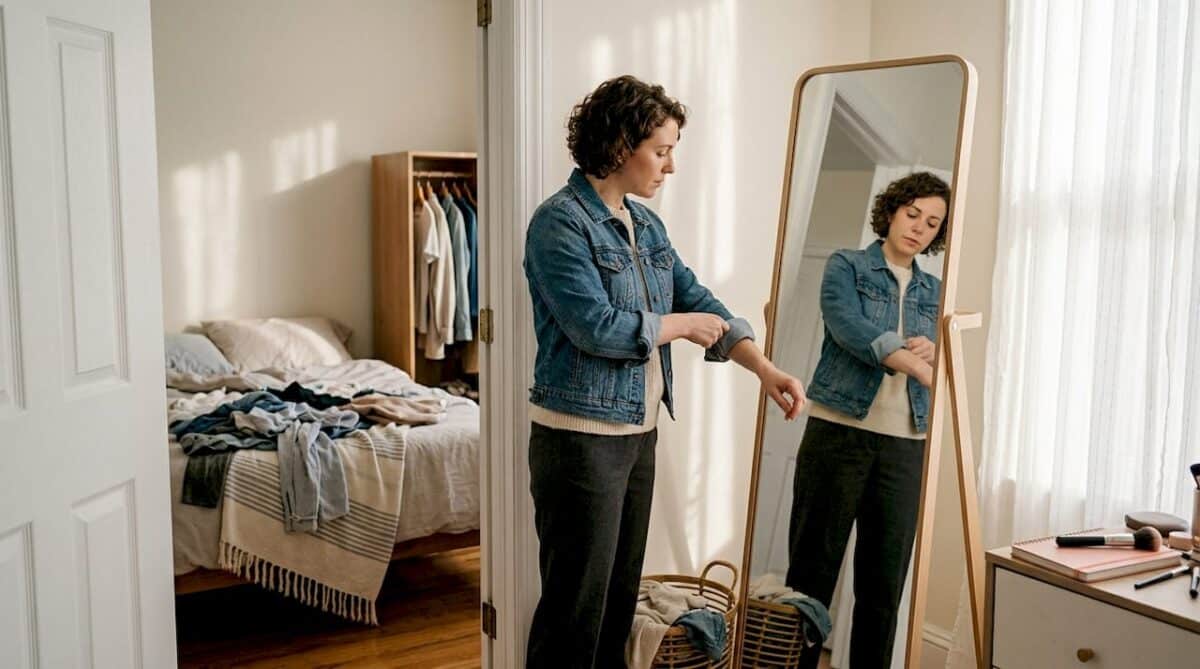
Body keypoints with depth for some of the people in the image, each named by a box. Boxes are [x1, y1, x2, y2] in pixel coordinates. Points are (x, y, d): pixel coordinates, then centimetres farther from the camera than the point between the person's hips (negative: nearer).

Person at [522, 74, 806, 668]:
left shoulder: (645, 224, 11)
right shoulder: (560, 223, -14)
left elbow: (699, 301, 11)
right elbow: (596, 326, -23)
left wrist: (765, 369, -1)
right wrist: (680, 325, -9)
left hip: (639, 433, 8)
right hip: (579, 437, -8)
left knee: (621, 595, 17)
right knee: (577, 603, 1)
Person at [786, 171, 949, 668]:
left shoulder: (935, 292, 16)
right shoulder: (846, 267, 3)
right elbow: (849, 328, -17)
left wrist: (933, 350, -11)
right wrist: (919, 367, -29)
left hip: (905, 446, 4)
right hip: (838, 433, -4)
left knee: (885, 581, 7)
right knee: (813, 569, 1)